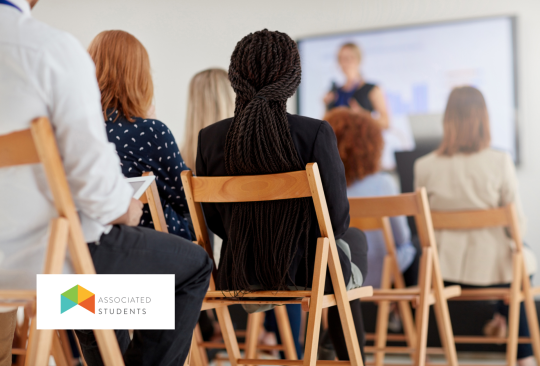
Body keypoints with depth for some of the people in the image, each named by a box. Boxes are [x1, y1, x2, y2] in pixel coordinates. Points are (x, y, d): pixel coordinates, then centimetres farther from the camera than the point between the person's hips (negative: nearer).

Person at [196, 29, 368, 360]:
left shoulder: (210, 138, -9)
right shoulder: (316, 133, -19)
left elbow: (213, 220, 0)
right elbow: (337, 219, -14)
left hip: (237, 279, 4)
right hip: (307, 275, -3)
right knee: (355, 238, 33)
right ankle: (351, 357, 41)